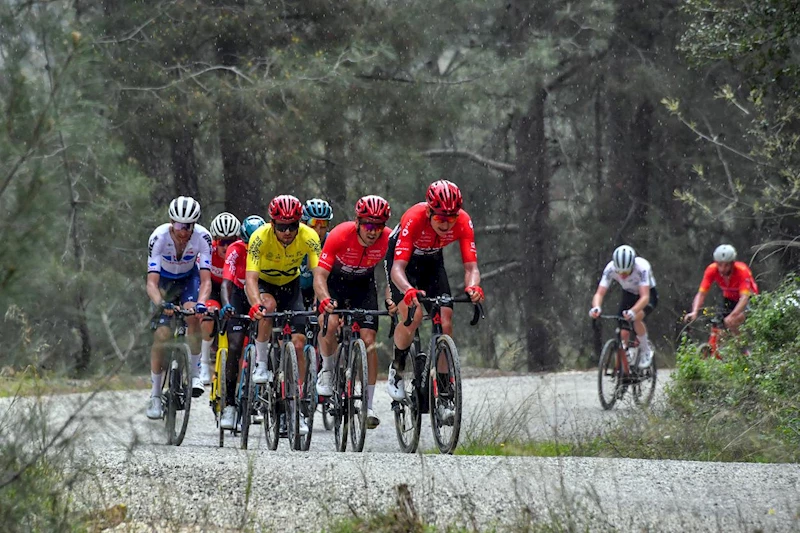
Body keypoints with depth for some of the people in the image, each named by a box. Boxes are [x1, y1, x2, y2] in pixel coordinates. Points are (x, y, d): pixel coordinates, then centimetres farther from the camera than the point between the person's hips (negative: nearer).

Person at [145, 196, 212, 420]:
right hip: (165, 280, 0)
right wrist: (160, 304, -55)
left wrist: (201, 302, -53)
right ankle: (155, 395, -2)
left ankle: (195, 374, -16)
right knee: (161, 335, -13)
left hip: (189, 278, 0)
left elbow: (205, 279, -33)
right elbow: (151, 282, -36)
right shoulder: (159, 237, -33)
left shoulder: (202, 237, -30)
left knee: (193, 315, -30)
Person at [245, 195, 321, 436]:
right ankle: (260, 363, -19)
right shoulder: (260, 237, -31)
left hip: (290, 284, 2)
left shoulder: (308, 237, -27)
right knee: (268, 305, -37)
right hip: (264, 283, -2)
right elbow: (250, 277, -38)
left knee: (298, 343, -10)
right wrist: (255, 304, -57)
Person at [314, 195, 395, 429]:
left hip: (364, 284, 2)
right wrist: (325, 300, -54)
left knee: (369, 339, -11)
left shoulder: (388, 239, -27)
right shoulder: (340, 235, -33)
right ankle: (327, 370, -1)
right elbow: (320, 276, -35)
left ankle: (369, 406, -5)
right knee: (329, 322, -29)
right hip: (335, 280, -2)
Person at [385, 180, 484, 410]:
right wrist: (409, 290, -64)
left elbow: (471, 266, -29)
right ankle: (397, 368, -1)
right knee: (413, 316, -27)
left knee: (445, 323, -11)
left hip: (432, 261, 4)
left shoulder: (463, 222, -28)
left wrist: (472, 287, -52)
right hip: (403, 260, -4)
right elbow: (398, 268, -43)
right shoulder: (414, 219, -38)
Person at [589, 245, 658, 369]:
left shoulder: (642, 267, -37)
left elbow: (645, 297, -44)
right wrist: (596, 308, -51)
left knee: (636, 318, -32)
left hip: (648, 294, -4)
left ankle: (646, 350, -9)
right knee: (623, 333, -11)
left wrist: (632, 312, -62)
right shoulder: (610, 269, -28)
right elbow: (599, 293, -29)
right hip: (629, 295, 4)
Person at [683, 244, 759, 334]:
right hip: (730, 299, 4)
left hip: (748, 297, -4)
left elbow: (744, 297, -43)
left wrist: (732, 316, -59)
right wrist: (694, 312, -48)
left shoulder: (742, 271, -35)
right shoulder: (712, 270, -25)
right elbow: (701, 294, -29)